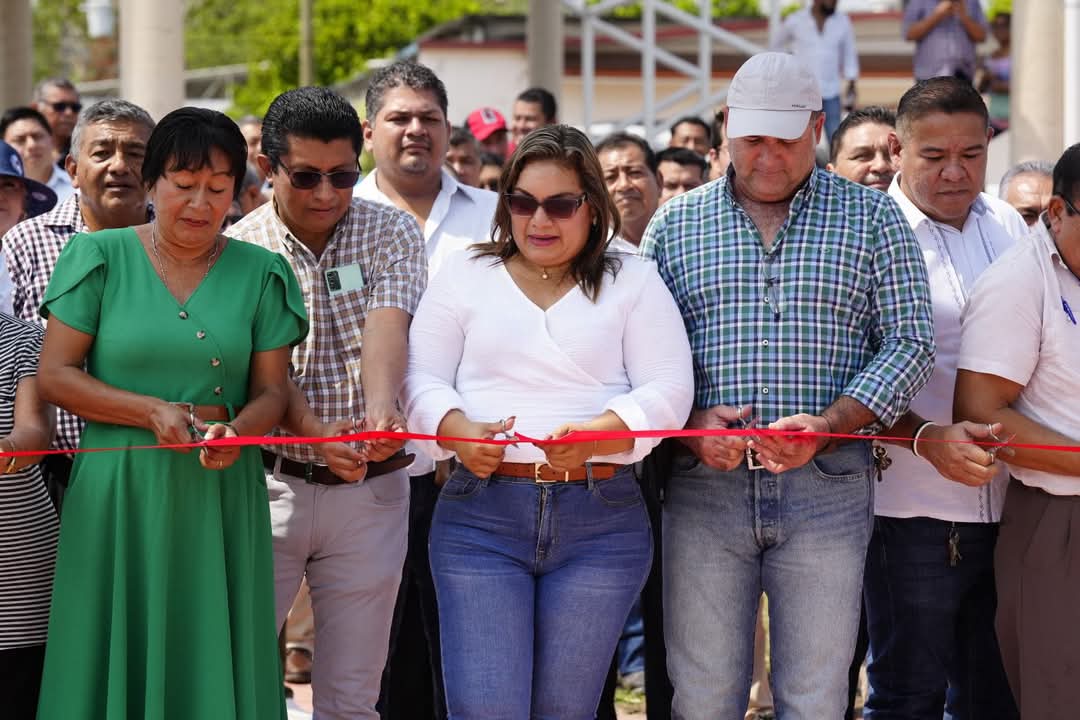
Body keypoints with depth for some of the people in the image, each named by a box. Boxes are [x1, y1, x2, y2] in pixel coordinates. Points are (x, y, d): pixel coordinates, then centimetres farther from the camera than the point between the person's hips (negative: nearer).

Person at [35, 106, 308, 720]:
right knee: (116, 654, 1)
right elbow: (55, 375, -1)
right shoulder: (101, 257, 2)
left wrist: (237, 431, -16)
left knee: (215, 660, 1)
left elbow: (272, 390, 6)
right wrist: (153, 412, -13)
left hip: (221, 492, 1)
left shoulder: (261, 272, 7)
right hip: (117, 492, -1)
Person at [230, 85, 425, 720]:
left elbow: (387, 326, -15)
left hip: (370, 489, 1)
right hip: (271, 483, -1)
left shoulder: (392, 234, 3)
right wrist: (315, 433, -30)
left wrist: (381, 406, -35)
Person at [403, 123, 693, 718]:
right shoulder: (464, 274, 11)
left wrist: (594, 436, -20)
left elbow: (669, 391, -1)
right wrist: (456, 431, -16)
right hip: (480, 514, 0)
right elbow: (421, 379, 6)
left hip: (602, 521, 0)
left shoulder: (633, 281, 8)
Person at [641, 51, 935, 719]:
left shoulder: (873, 218, 7)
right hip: (703, 485, 1)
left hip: (828, 489, -1)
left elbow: (910, 342, 0)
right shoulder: (674, 224, 11)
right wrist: (686, 424, -11)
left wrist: (829, 426, -14)